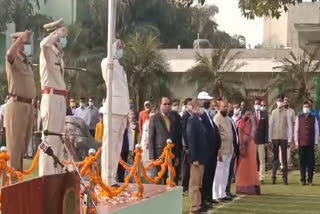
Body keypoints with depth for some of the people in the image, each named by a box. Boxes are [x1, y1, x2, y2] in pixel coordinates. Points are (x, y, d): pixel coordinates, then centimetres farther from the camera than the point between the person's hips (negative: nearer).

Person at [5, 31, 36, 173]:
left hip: (28, 105, 8)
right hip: (17, 104, -8)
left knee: (24, 143, 14)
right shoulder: (13, 60, -5)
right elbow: (9, 53, -31)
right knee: (15, 143, -7)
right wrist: (21, 38, -31)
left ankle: (20, 172, 22)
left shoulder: (27, 63, 20)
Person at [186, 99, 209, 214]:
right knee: (194, 183, -2)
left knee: (199, 184, 14)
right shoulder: (192, 120, -14)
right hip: (196, 157, -9)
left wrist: (203, 157, 13)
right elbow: (191, 140, -18)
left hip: (201, 157, 9)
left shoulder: (198, 120, 12)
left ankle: (198, 205, 21)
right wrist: (194, 158, -21)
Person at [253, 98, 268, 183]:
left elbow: (267, 128, 3)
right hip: (252, 139, 0)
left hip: (261, 140, 0)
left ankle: (261, 178, 7)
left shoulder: (264, 114, 4)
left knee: (262, 160, 3)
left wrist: (266, 141, -1)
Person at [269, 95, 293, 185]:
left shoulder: (286, 112, -3)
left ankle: (285, 177, 5)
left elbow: (290, 125, -3)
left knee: (284, 158, 2)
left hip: (284, 138, -2)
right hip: (275, 138, 2)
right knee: (275, 157, 6)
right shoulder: (273, 112, 4)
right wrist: (270, 138, 4)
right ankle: (274, 176, 8)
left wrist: (290, 139, -6)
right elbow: (271, 125, 6)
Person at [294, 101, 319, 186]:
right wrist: (296, 142, 0)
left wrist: (315, 142, 1)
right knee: (302, 162, 1)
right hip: (301, 143, 0)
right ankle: (303, 179, 7)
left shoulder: (313, 118, 7)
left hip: (311, 143, 0)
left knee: (311, 161, 0)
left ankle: (310, 179, 7)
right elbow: (296, 130, 5)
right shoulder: (299, 118, 6)